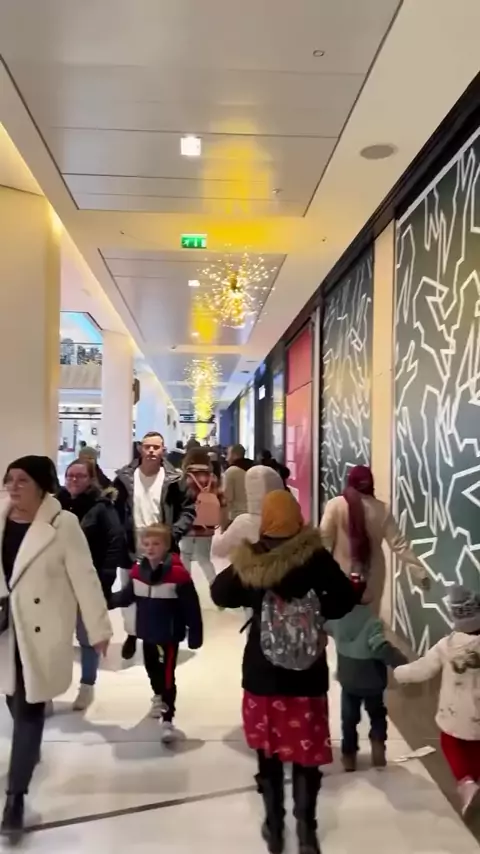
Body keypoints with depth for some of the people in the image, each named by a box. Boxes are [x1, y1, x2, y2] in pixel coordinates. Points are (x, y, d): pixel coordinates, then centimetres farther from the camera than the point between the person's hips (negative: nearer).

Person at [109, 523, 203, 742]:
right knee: (152, 669, 25)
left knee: (167, 675, -3)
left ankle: (168, 720, 8)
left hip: (169, 635, -6)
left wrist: (195, 635, -15)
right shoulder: (138, 571, -3)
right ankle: (159, 696, 54)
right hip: (147, 632, 7)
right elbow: (126, 596, 11)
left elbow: (191, 607, -18)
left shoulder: (178, 573, -22)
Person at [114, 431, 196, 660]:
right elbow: (112, 509, 2)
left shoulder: (174, 480, -6)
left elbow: (188, 510, -2)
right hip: (131, 548, 2)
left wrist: (173, 534, -14)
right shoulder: (124, 478, -3)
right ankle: (131, 634, 37)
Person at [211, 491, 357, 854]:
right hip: (306, 672, -1)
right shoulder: (313, 556, -17)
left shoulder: (247, 562, -11)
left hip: (262, 671, 2)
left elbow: (220, 594, 3)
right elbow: (346, 597, -15)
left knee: (268, 750, 18)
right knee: (306, 753, 14)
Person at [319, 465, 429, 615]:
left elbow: (324, 540, -12)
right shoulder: (381, 509, -3)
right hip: (372, 577, 2)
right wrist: (420, 572, -1)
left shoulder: (335, 505, -10)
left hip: (343, 576, -2)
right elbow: (399, 544, -5)